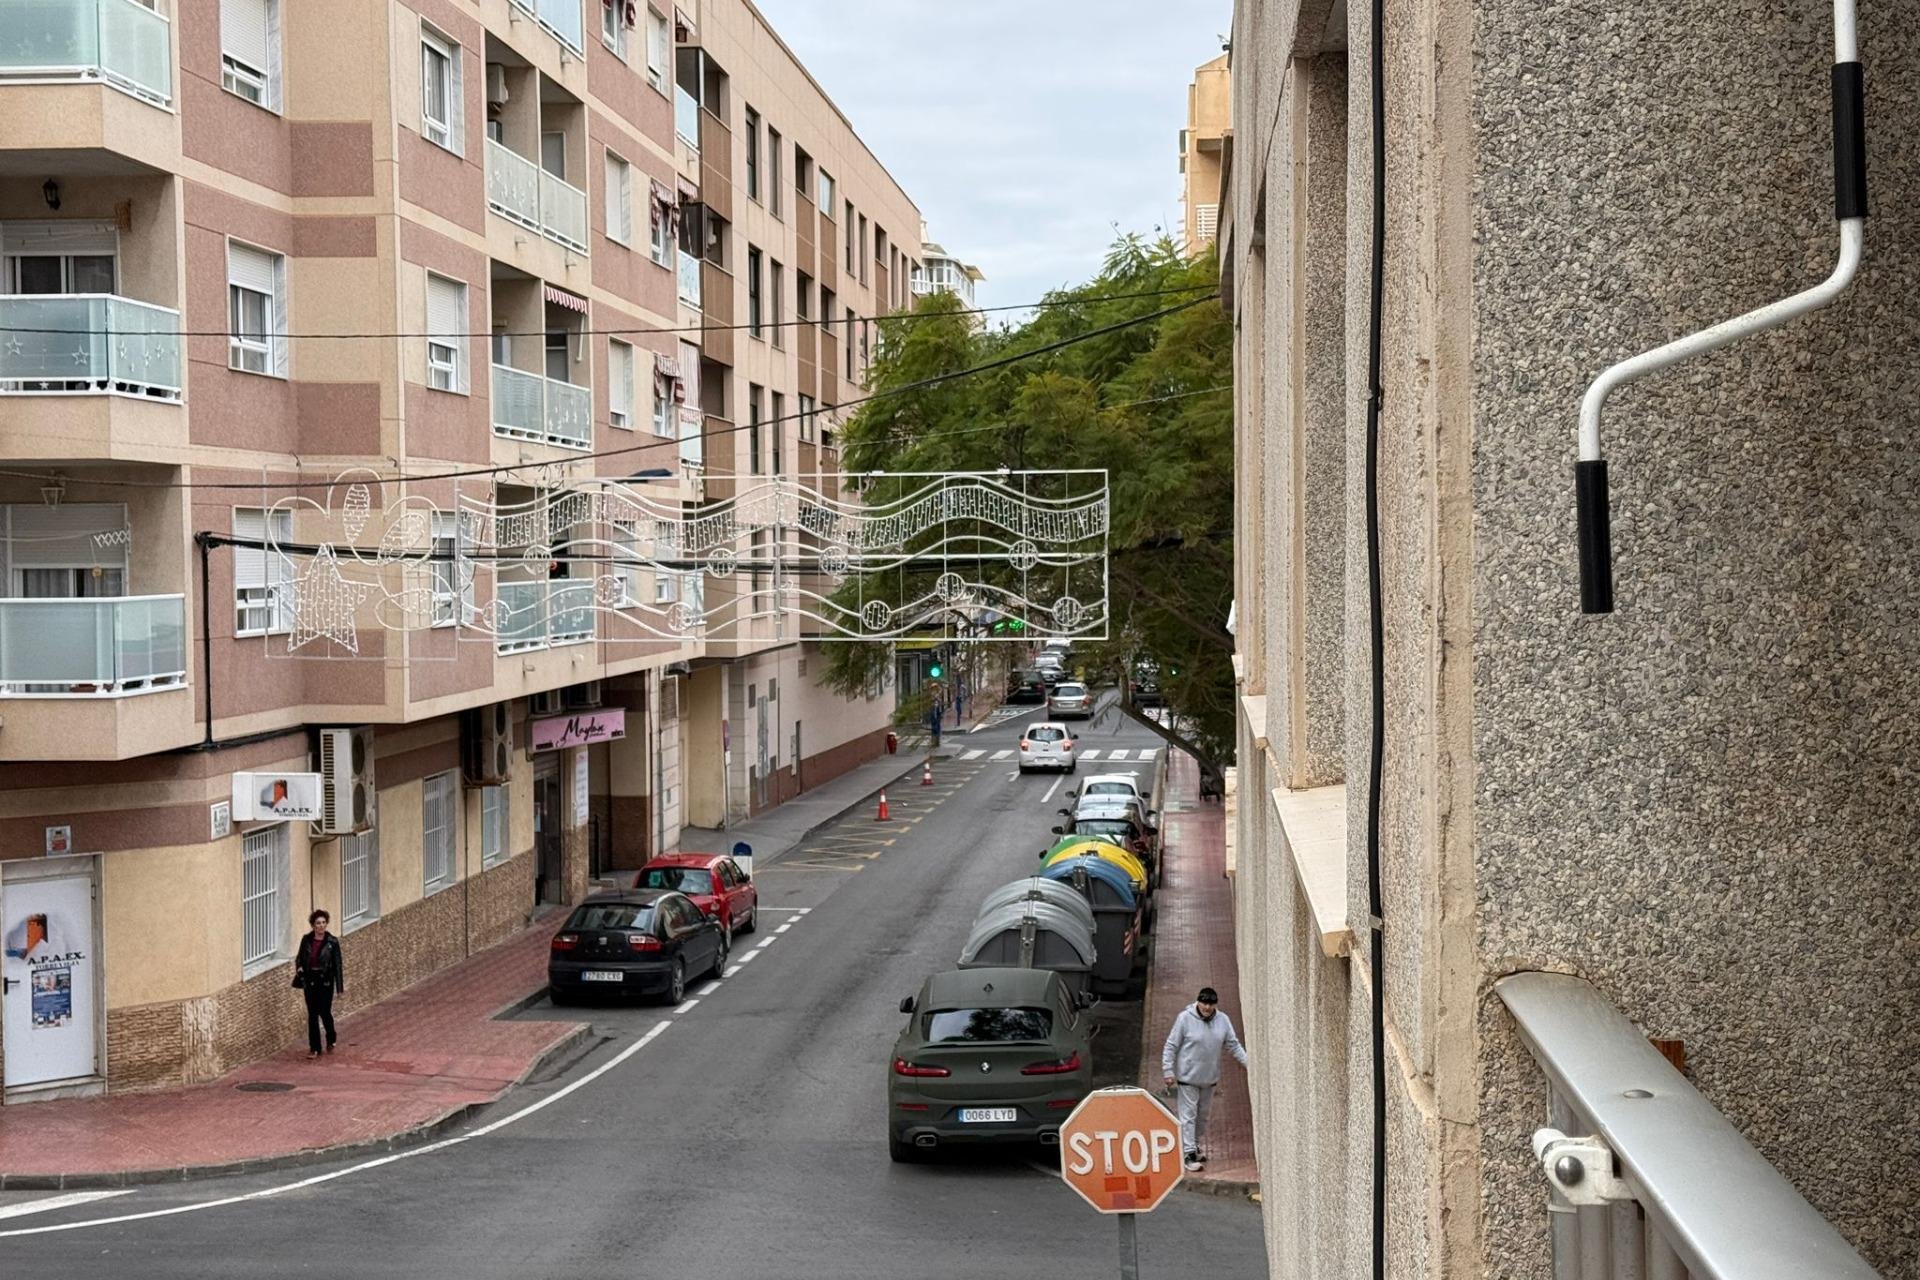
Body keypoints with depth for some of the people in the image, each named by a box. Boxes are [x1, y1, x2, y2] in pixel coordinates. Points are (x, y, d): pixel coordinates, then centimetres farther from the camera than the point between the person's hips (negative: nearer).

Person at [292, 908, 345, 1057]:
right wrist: (299, 967, -11)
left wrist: (339, 986, -6)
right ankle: (314, 1048, 9)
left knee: (324, 1012, 0)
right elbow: (300, 957, 13)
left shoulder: (332, 942, -7)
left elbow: (337, 965, -5)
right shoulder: (306, 940, 1)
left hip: (326, 981, -2)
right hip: (310, 981, 2)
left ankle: (331, 1041, 28)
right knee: (312, 1014, 2)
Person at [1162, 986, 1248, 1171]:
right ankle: (1190, 1154, -4)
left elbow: (1234, 1045, 5)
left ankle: (1200, 1147, 31)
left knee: (1203, 1115, 17)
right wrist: (1169, 1072, -12)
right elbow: (1171, 1047, -9)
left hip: (1210, 1078, 5)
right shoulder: (1185, 1018, -14)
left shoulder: (1223, 1020, -1)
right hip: (1188, 1077, -5)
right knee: (1188, 1115, -5)